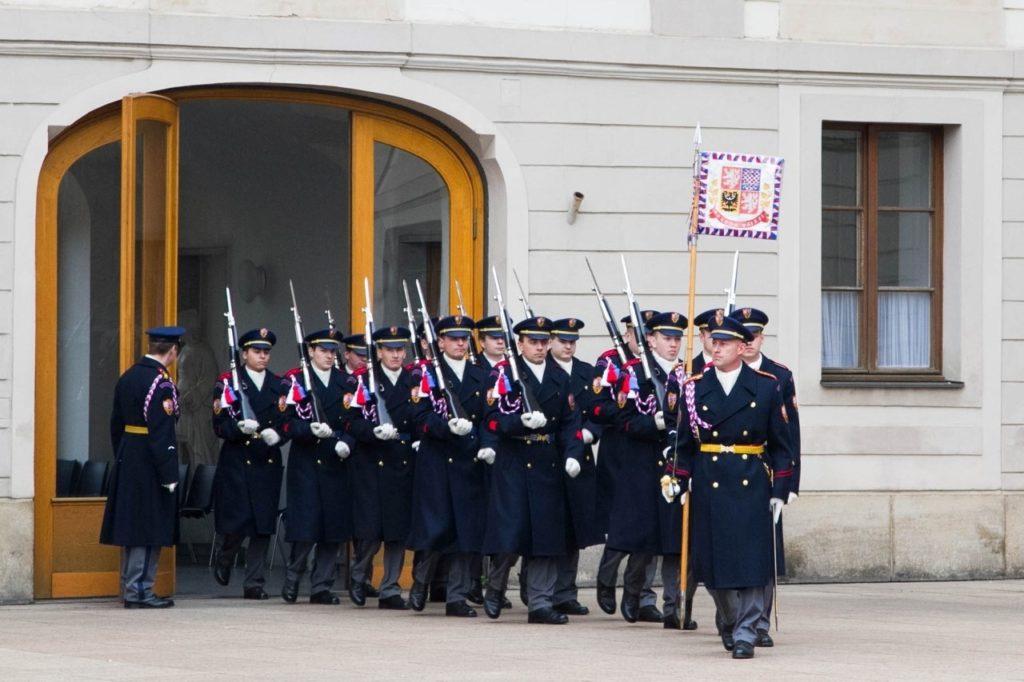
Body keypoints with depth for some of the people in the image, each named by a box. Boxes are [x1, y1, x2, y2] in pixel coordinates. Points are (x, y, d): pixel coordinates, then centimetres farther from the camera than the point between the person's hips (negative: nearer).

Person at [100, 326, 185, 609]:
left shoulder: (127, 377, 11)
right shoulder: (161, 382, -16)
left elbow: (116, 424, 15)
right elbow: (161, 432, -21)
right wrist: (169, 475, -19)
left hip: (126, 464, 9)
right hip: (149, 467, -9)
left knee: (132, 527, 14)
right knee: (149, 530, -3)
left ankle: (129, 588, 20)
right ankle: (139, 590, -3)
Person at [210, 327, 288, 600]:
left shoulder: (279, 386, 11)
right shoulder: (228, 383, 2)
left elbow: (288, 423, 8)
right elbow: (219, 426, -3)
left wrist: (276, 434, -13)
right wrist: (240, 427, -23)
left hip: (268, 463, 3)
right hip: (236, 463, -3)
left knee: (263, 526, 0)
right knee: (236, 523, -7)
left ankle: (254, 583, 6)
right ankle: (223, 560, 25)